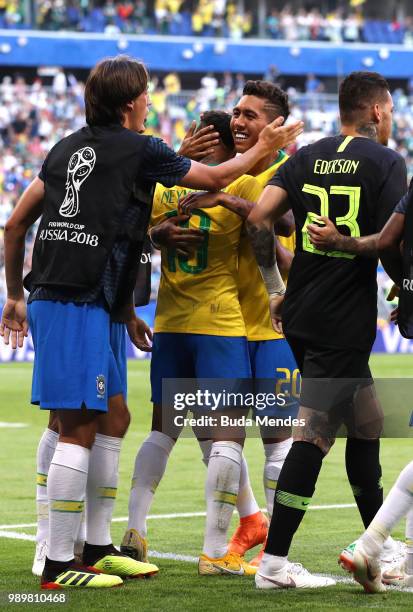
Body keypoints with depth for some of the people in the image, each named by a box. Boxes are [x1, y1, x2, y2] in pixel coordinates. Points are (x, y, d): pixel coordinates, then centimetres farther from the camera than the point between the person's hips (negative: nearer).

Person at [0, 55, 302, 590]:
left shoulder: (69, 147, 15)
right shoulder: (139, 150, -5)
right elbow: (217, 177, 7)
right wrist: (261, 149, 24)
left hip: (52, 296, 9)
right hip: (79, 305, -9)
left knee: (113, 419, 15)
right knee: (79, 428, -8)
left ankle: (98, 549, 20)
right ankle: (59, 565, -8)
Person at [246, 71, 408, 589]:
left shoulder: (308, 157, 9)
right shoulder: (387, 163, -6)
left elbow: (258, 219, 1)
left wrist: (275, 289, 9)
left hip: (299, 314, 7)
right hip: (344, 323, -7)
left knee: (366, 423, 20)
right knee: (314, 434, -6)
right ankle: (273, 563, -8)